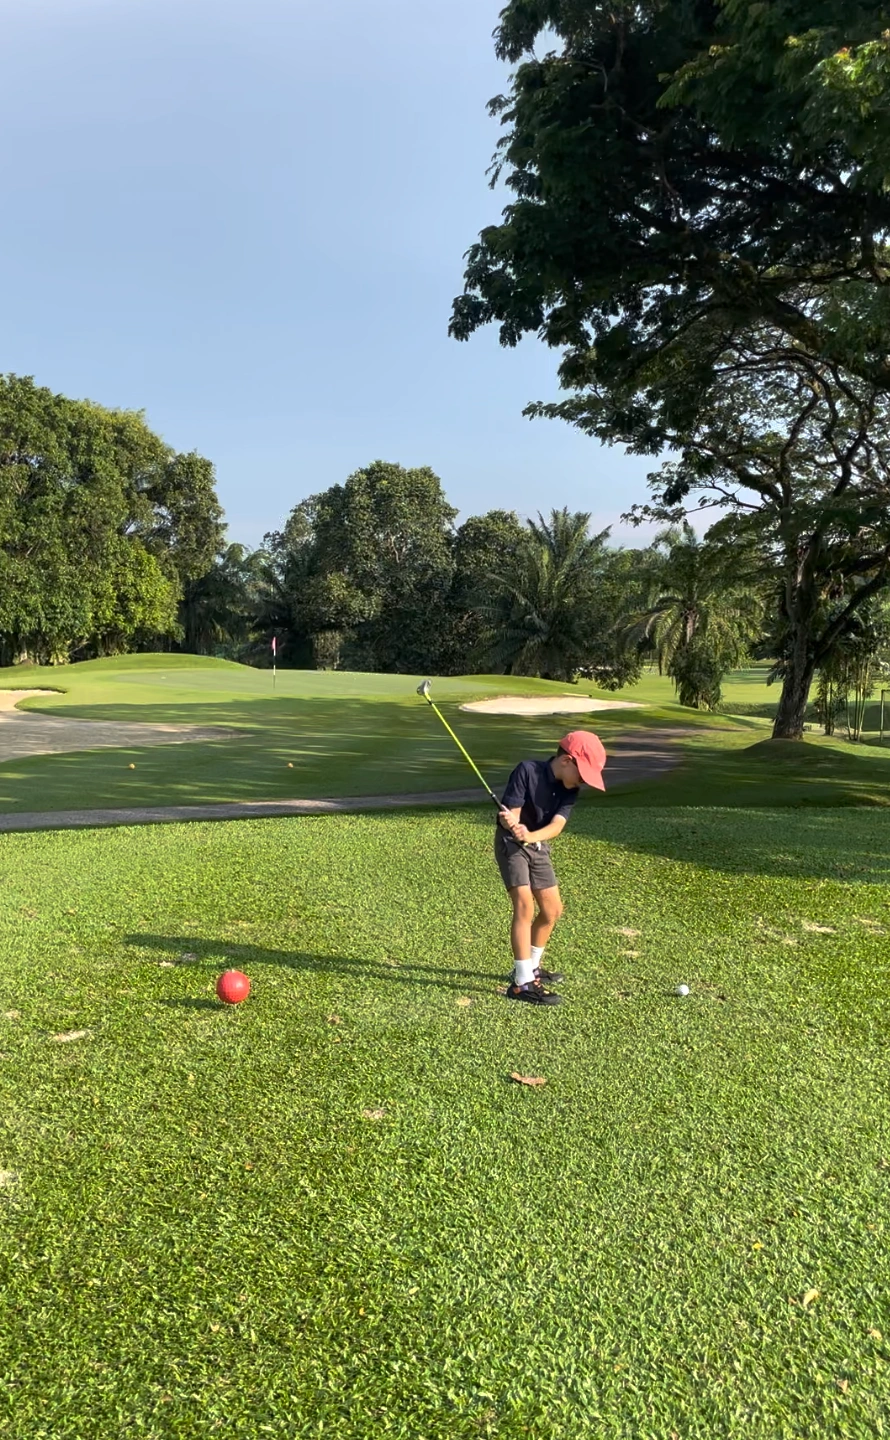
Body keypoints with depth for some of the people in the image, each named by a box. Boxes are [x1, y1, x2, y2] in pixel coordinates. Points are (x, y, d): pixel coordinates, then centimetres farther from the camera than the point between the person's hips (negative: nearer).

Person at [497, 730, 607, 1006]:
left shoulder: (570, 789, -6)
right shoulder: (527, 771, -22)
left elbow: (557, 826, -20)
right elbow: (510, 814, -25)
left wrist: (530, 835, -39)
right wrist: (513, 825, -48)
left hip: (539, 847, 7)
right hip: (511, 843, -7)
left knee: (552, 910, 12)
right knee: (524, 906, -18)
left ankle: (530, 967, 31)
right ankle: (522, 983, -15)